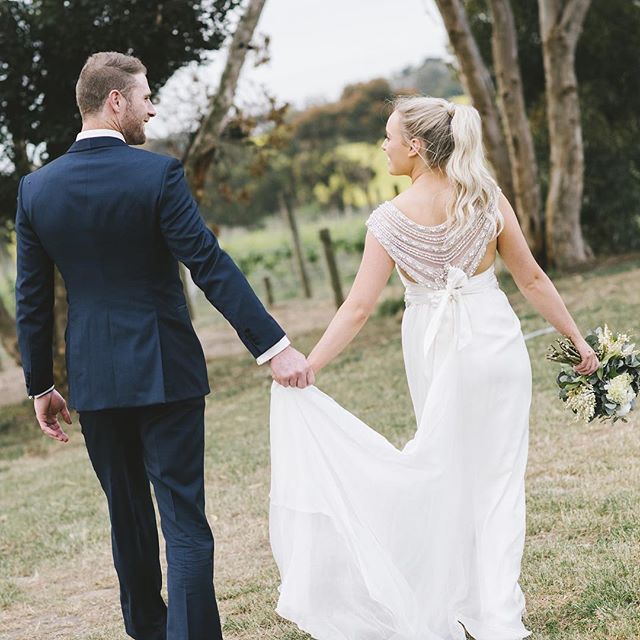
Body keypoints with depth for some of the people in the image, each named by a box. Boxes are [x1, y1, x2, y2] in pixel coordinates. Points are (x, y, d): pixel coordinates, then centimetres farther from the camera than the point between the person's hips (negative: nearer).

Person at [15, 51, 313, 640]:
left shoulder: (36, 188, 0)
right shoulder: (157, 174, -12)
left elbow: (32, 300, 4)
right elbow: (212, 267, -17)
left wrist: (41, 386, 13)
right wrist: (274, 346, -16)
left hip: (93, 378, 4)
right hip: (165, 371, -4)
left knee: (127, 515, 19)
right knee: (185, 521, -1)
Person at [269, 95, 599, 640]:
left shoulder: (391, 219, -12)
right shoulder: (488, 199, -7)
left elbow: (359, 307, -15)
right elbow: (532, 279, -1)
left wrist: (308, 366, -10)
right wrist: (577, 338, 8)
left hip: (434, 350, 0)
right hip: (494, 341, 0)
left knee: (450, 472, 17)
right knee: (498, 477, 5)